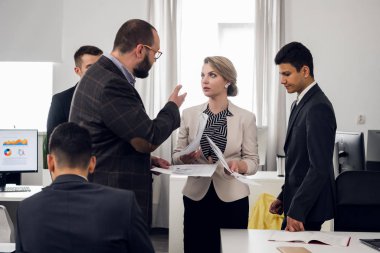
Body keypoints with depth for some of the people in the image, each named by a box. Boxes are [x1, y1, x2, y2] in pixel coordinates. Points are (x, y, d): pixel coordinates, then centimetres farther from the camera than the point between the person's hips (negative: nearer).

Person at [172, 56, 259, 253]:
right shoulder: (189, 114, 3)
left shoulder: (246, 117, -1)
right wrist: (186, 157, -16)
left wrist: (239, 165, -21)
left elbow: (253, 161, 0)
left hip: (232, 198, -1)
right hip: (197, 196, 1)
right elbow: (176, 156, 6)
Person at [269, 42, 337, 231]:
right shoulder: (300, 103, 13)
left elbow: (320, 168, -23)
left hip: (308, 207, -9)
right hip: (297, 201, 9)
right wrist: (283, 197, 16)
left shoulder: (318, 108, -18)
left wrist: (297, 210, -23)